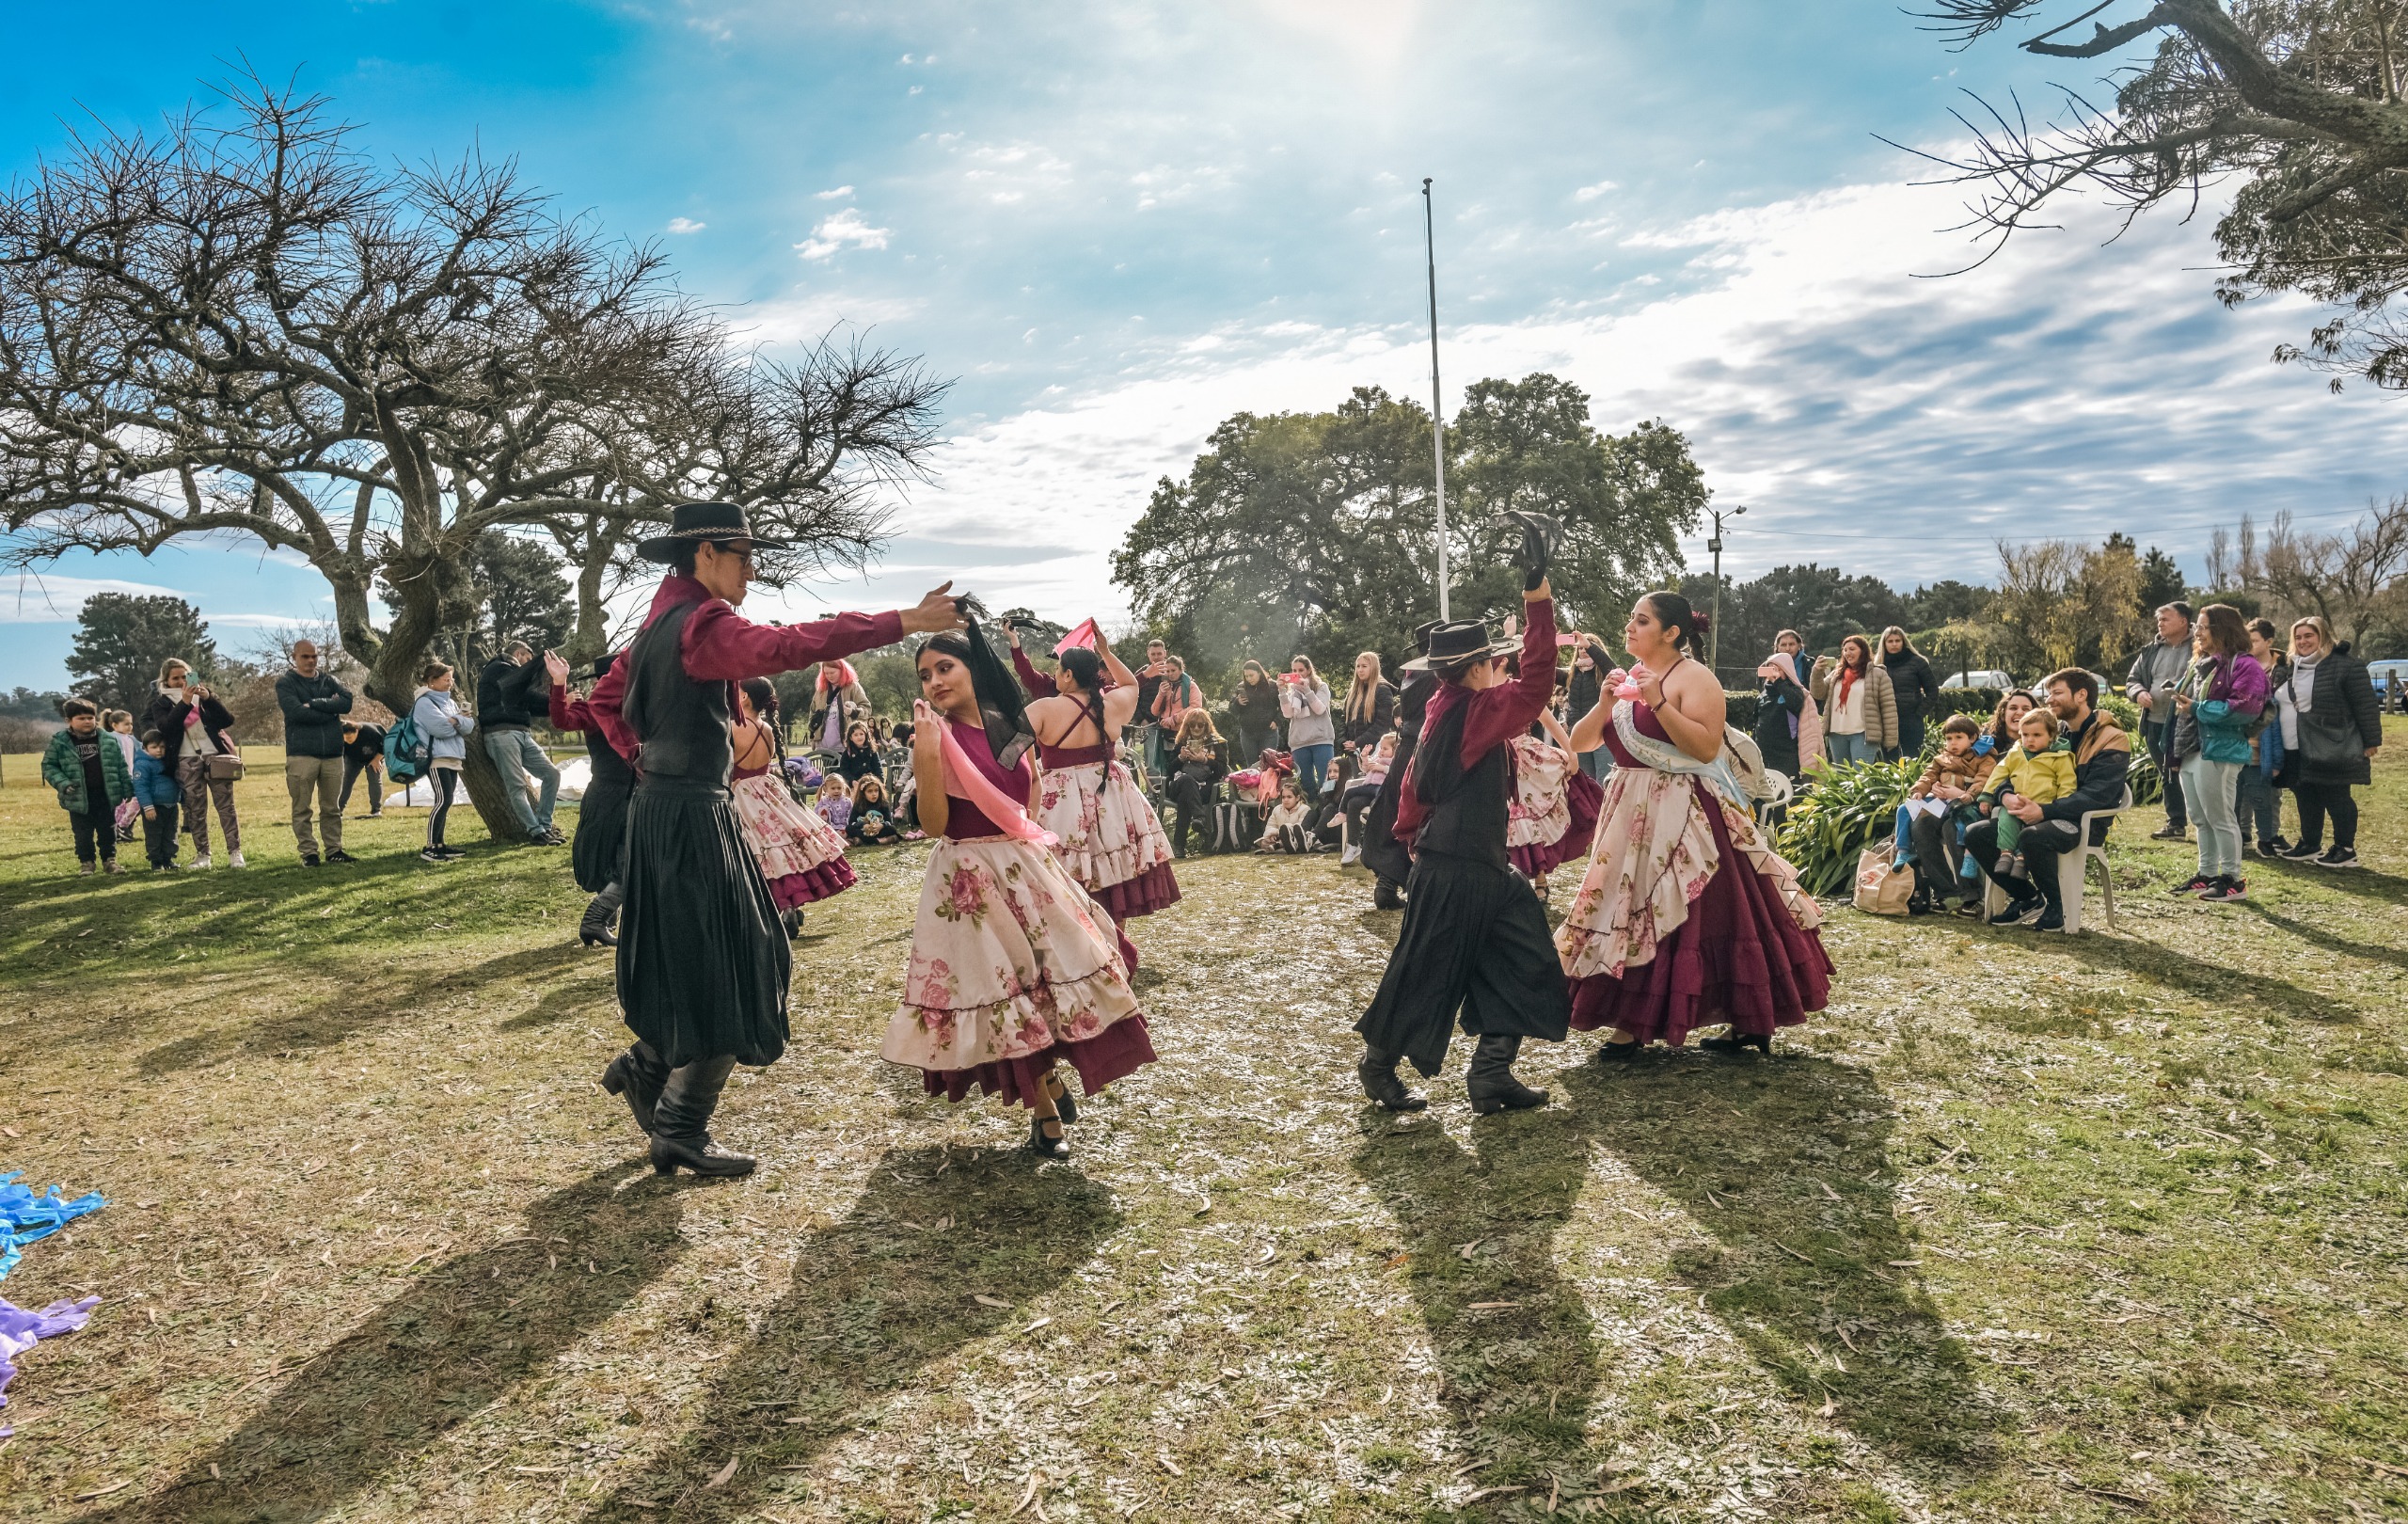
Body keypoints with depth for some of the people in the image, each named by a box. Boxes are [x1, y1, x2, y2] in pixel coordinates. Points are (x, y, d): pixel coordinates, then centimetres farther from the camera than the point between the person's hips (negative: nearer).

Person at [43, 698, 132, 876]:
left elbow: (121, 766, 7)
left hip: (106, 796, 2)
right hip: (78, 799, -1)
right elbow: (48, 766, 0)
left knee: (108, 831, 10)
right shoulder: (59, 742, -4)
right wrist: (63, 784, -15)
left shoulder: (108, 740, 2)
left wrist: (127, 788, 6)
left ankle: (109, 859, 22)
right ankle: (86, 862, 19)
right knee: (83, 834, 7)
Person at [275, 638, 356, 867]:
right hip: (301, 754, -3)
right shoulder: (285, 683, 2)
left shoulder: (328, 680, 13)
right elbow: (296, 712, -15)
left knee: (332, 808, 9)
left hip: (332, 753, 4)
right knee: (302, 809, 0)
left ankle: (334, 850, 16)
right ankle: (308, 852, 6)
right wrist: (330, 709, -8)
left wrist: (314, 704, -12)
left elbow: (347, 701, -5)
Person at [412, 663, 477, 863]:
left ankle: (440, 844, 15)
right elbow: (442, 728, -20)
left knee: (445, 802, 10)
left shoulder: (450, 702, 19)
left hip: (453, 758, 9)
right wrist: (460, 721, -1)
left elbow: (469, 726, 8)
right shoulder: (424, 702, -7)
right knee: (444, 800, -16)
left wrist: (456, 720, -12)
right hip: (437, 758, -9)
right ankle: (429, 848, -15)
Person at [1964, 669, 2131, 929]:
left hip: (2085, 823, -7)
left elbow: (2095, 796, -18)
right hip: (2039, 816, 7)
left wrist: (2044, 811, -28)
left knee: (2034, 837, -38)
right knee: (1975, 833, -11)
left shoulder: (2111, 739, -6)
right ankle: (2028, 899, -1)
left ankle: (2056, 906, -13)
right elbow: (2005, 766, 10)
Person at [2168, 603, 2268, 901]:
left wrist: (2198, 709, -17)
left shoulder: (2243, 665, -11)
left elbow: (2245, 708, -21)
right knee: (2201, 820, 15)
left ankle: (2233, 880, 5)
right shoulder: (2200, 664, 17)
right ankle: (2207, 875, 23)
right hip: (2190, 753, 9)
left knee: (2220, 818, -3)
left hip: (2218, 754, -9)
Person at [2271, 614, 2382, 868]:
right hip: (2296, 750, 7)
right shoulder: (2291, 668, 14)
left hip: (2331, 750, -7)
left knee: (2336, 799, -1)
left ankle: (2346, 849, 8)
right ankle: (2310, 845, 24)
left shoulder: (2346, 665, -9)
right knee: (2306, 800, 13)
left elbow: (2365, 707, -10)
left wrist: (2371, 741, -12)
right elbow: (2278, 702, 24)